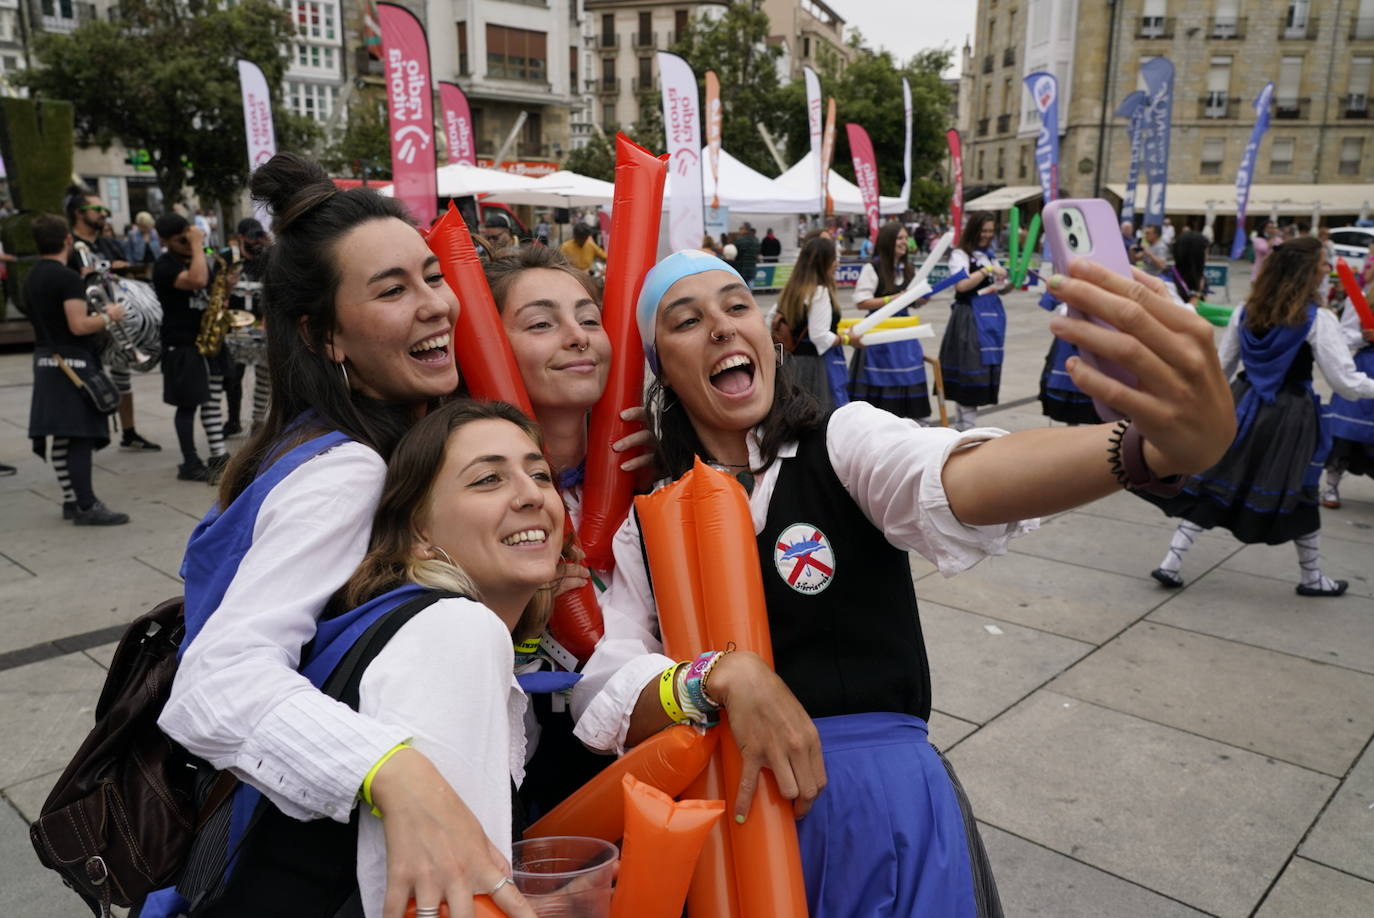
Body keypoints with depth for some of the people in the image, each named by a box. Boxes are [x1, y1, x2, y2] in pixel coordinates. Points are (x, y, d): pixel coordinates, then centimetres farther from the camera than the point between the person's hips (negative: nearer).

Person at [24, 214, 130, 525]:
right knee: (79, 436, -8)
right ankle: (86, 506, -8)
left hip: (46, 360, 9)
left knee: (62, 436, 11)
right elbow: (79, 325, -22)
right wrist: (108, 316, -6)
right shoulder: (67, 277, -15)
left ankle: (70, 500, 18)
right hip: (73, 363, -9)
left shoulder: (32, 278, 13)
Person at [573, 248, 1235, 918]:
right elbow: (604, 700, -7)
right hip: (725, 816, 2)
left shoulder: (842, 442, -5)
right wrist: (724, 676, -26)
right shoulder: (645, 529, 2)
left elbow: (955, 479, -26)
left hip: (882, 807, -2)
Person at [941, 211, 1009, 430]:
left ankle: (961, 424, 16)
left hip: (991, 315, 8)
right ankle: (968, 427, -3)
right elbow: (962, 285, -18)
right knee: (971, 367, -9)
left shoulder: (989, 255, 18)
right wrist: (987, 270, -16)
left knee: (987, 367, 7)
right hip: (970, 316, -8)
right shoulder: (959, 254, -4)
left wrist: (1005, 284, 7)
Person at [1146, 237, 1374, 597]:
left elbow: (1221, 367, 10)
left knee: (1214, 485, 6)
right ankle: (1312, 577, 28)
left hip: (1243, 406, 4)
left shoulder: (1246, 312, 1)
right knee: (1297, 494, 11)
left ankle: (1171, 562, 3)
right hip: (1288, 415, -4)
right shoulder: (1318, 320, -13)